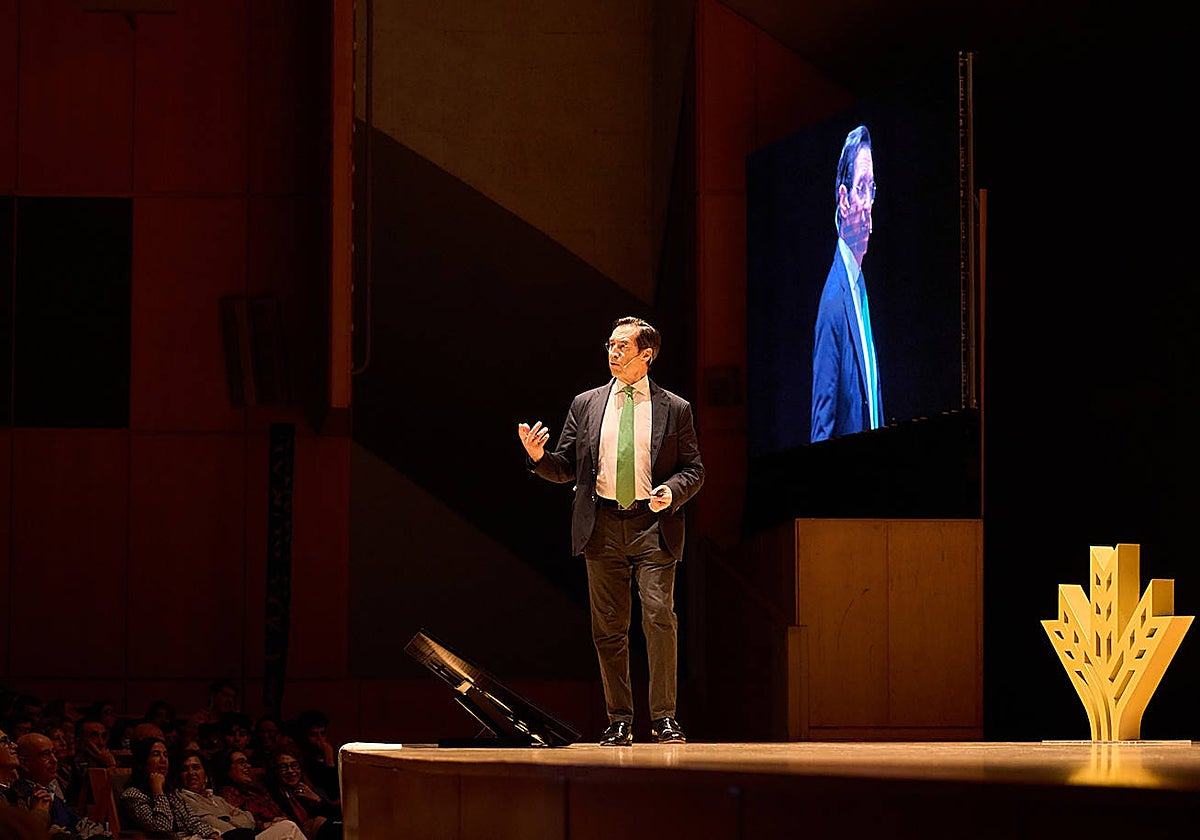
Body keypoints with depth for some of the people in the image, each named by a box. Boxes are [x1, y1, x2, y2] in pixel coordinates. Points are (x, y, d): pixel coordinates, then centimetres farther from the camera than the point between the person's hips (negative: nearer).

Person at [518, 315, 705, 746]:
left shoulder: (674, 409, 6)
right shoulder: (586, 405, 12)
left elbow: (693, 469, 8)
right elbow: (565, 469, 12)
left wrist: (672, 491, -12)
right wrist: (538, 455, -9)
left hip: (653, 525, -2)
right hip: (603, 527, 2)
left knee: (660, 615, -14)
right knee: (609, 628, 5)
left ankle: (664, 717, -7)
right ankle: (619, 721, 12)